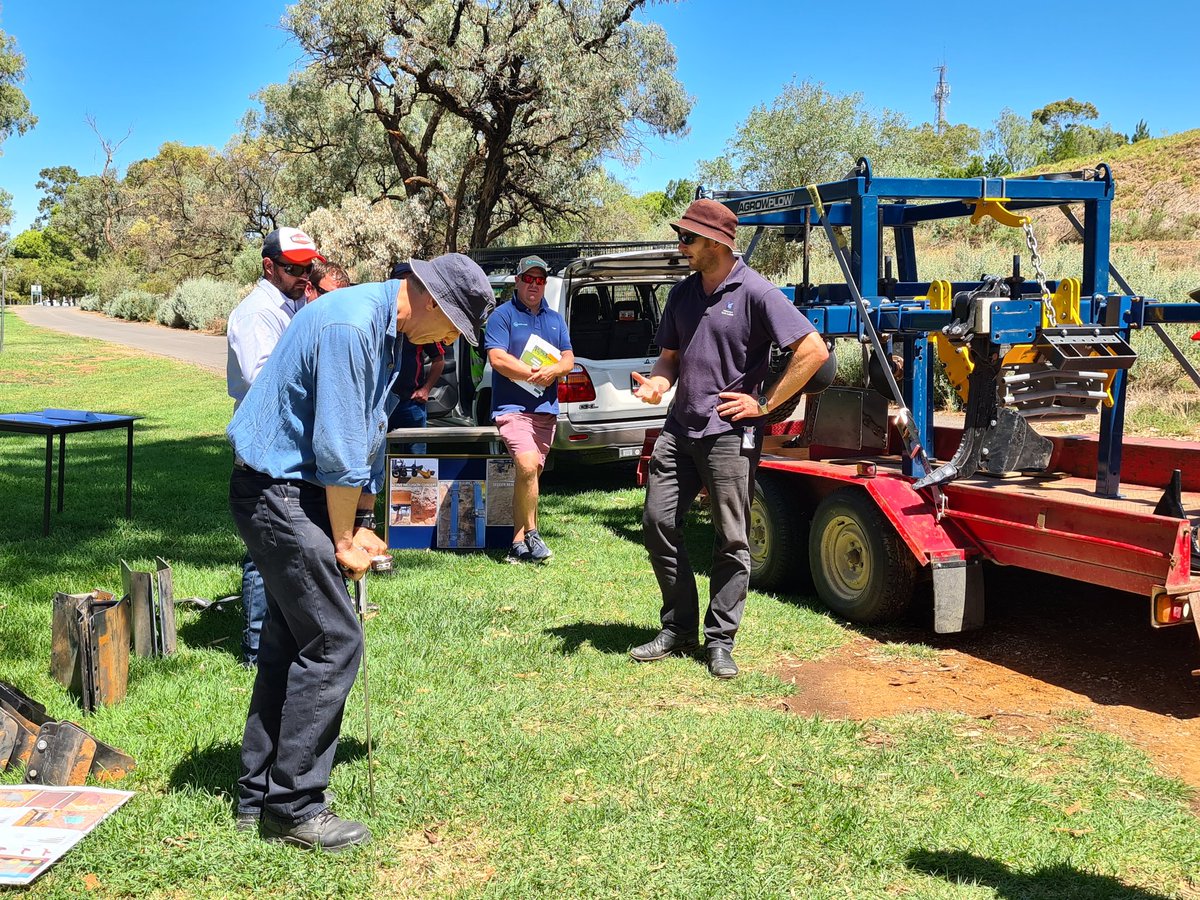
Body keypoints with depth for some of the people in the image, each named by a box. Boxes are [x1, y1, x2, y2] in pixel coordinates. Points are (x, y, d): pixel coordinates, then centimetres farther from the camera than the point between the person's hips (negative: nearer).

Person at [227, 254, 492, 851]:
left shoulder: (388, 332, 10)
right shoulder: (350, 326, -23)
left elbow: (369, 439, 15)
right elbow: (338, 449, -21)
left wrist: (362, 525, 11)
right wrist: (345, 540, -12)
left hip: (292, 493, 10)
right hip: (278, 492, -10)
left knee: (290, 641, 14)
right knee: (333, 643, -7)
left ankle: (258, 796, 24)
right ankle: (293, 807, 3)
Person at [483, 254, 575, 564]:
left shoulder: (555, 320, 19)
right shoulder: (502, 315, 1)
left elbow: (569, 359, 12)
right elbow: (497, 358, -10)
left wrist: (553, 370, -10)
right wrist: (534, 374, -13)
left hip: (546, 408, 6)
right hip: (512, 407, -6)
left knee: (529, 474, 7)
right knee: (527, 466, -23)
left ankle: (518, 543, 13)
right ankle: (531, 534, -8)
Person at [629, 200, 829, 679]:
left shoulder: (755, 292, -9)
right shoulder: (683, 293, 12)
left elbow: (813, 350, -12)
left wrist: (764, 403, -11)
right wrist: (656, 382, -2)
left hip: (729, 434, -6)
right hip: (679, 428, 7)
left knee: (731, 540, 1)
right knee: (658, 521, 4)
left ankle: (719, 640, 11)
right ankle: (678, 628, 18)